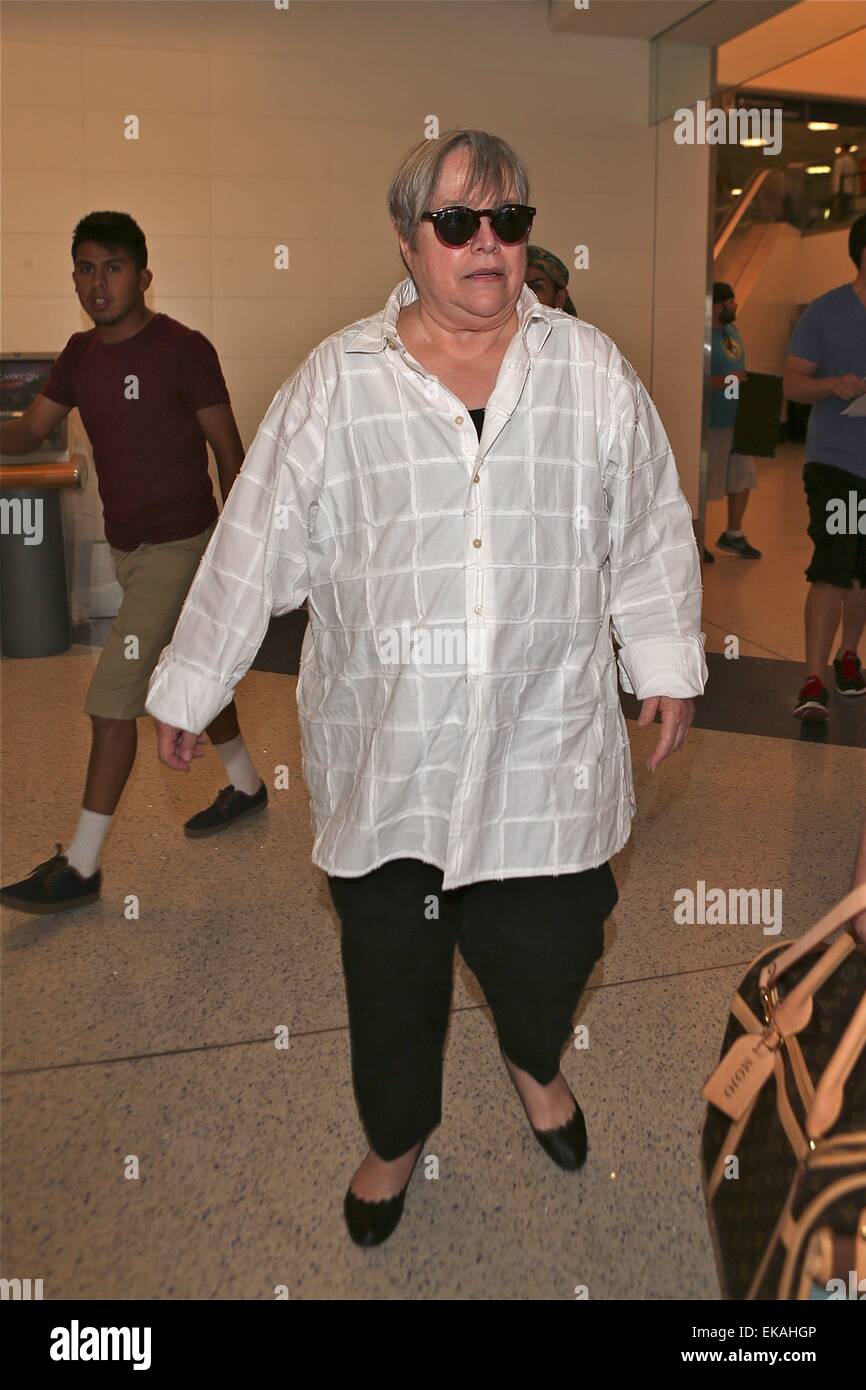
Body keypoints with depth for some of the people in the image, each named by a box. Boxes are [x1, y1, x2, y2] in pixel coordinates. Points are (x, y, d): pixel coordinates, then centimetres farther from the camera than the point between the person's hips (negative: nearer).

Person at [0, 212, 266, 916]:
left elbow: (228, 448, -10)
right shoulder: (80, 354, 7)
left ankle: (82, 865, 0)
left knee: (113, 695, -9)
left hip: (178, 546, -7)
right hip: (127, 546, 7)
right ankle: (246, 784, 42)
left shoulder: (183, 349, -13)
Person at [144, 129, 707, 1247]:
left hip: (545, 746, 1)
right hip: (385, 747, 0)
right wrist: (186, 687, 5)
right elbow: (254, 546, 0)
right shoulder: (335, 382, -4)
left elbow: (651, 530, 9)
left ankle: (534, 1058, 50)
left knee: (549, 946, 11)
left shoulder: (592, 371, 1)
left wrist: (668, 662, 10)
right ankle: (398, 1134, 44)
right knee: (391, 965, 14)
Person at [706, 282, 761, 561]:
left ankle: (733, 535, 28)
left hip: (738, 421, 9)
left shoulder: (731, 329, 13)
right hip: (712, 423, -9)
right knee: (704, 485, -1)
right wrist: (724, 381, -27)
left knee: (742, 478, 14)